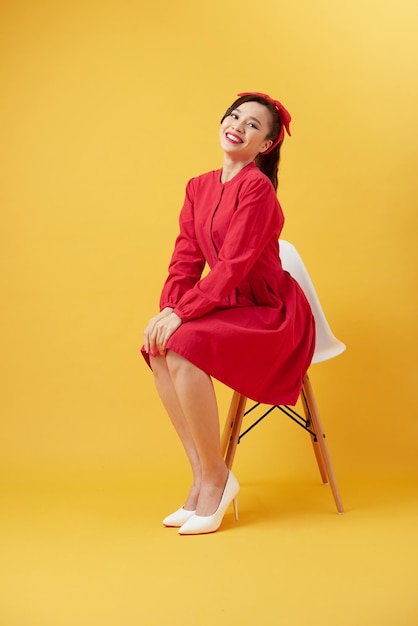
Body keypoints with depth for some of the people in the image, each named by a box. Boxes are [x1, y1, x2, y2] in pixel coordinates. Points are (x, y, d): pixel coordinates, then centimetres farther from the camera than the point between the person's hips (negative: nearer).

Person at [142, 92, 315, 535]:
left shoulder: (257, 188, -16)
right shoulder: (198, 188, 8)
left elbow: (233, 265, -23)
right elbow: (186, 256, 3)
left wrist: (182, 313, -25)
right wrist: (169, 308, -12)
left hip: (272, 314, -7)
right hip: (231, 308, 8)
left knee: (183, 347, -27)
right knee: (158, 347, -14)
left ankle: (215, 478, -11)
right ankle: (201, 476, -7)